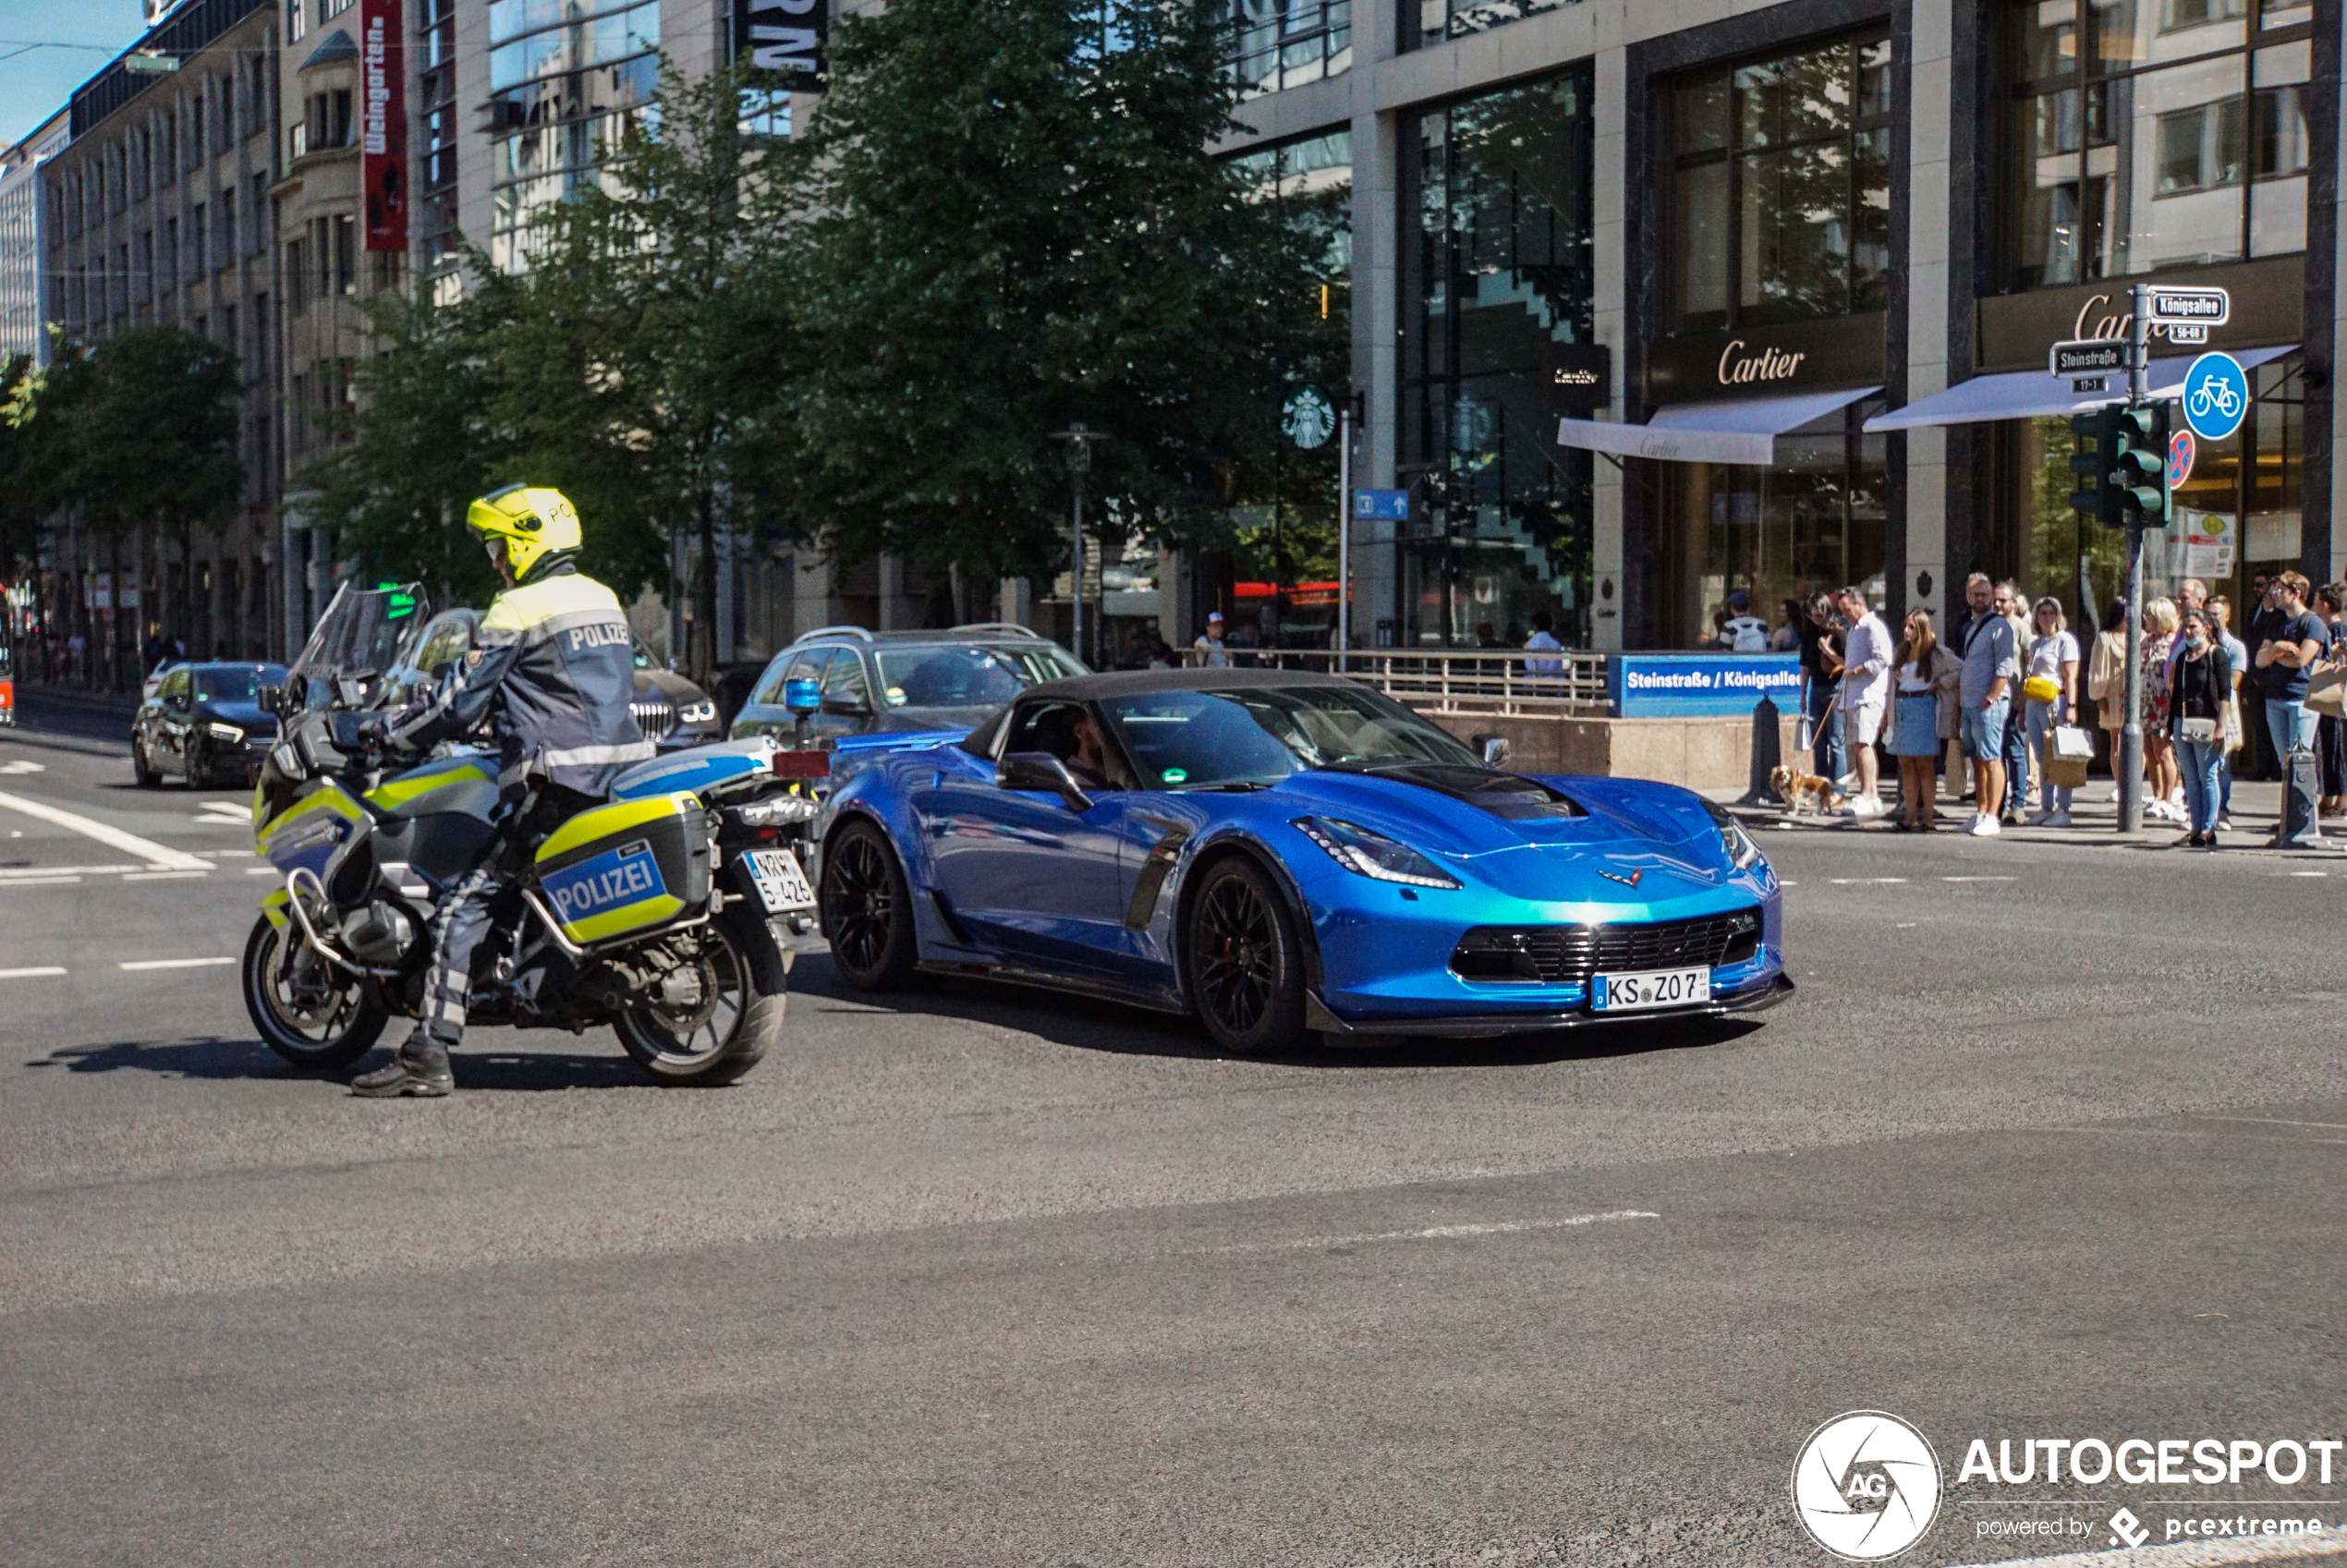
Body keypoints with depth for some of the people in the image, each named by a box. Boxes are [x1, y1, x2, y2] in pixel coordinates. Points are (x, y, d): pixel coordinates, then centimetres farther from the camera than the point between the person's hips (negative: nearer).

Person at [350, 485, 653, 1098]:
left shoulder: (517, 611, -6)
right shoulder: (604, 599, 18)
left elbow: (459, 703, -5)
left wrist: (387, 731, 8)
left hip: (556, 782, -9)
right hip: (623, 770, 9)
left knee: (463, 908, -7)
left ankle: (428, 1055, -14)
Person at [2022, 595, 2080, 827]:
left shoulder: (2065, 640, -3)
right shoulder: (2035, 643, 19)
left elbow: (2071, 677, -10)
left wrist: (2071, 707, -18)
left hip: (2055, 703, -7)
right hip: (2034, 704, 7)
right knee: (2042, 760, 8)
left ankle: (2063, 810, -5)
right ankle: (2046, 808, 12)